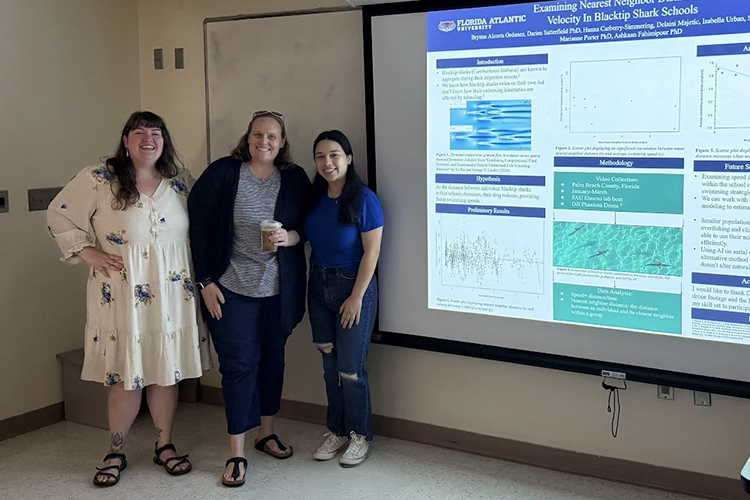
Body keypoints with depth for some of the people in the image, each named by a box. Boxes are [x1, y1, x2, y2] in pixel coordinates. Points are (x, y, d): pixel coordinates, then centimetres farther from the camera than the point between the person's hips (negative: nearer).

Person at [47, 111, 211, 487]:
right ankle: (116, 453, 19)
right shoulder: (98, 179, -4)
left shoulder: (181, 181, 6)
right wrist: (88, 253, -7)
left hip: (172, 293, 3)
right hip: (122, 296, -3)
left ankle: (164, 445, 26)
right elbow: (58, 215, 0)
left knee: (167, 371, 10)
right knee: (126, 375, 2)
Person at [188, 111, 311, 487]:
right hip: (232, 288, -3)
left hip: (279, 290, 3)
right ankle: (237, 454, 7)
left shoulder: (295, 179, 2)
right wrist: (206, 281, -8)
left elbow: (308, 226, 11)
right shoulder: (223, 173, -7)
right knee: (238, 365, -2)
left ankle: (266, 433, 33)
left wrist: (291, 237, -13)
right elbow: (198, 227, -5)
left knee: (273, 360, 14)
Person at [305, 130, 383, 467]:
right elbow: (306, 238, 11)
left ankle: (360, 435, 16)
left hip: (353, 286, -5)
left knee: (350, 368, -2)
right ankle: (337, 431, 26)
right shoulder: (314, 198, 4)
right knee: (329, 364, 12)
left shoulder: (364, 199, -13)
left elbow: (371, 252, -14)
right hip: (318, 285, 6)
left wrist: (356, 297, -14)